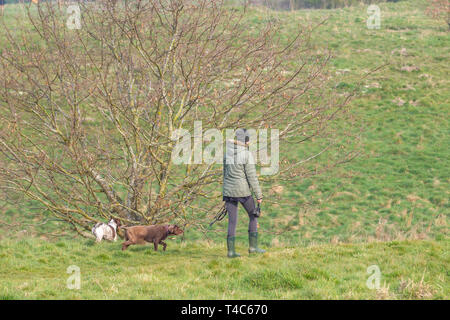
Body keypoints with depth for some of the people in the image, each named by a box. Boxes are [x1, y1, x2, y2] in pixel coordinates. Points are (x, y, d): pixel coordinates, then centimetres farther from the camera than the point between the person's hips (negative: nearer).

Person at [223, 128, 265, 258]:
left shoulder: (227, 153, 6)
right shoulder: (247, 155, -12)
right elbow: (252, 177, -13)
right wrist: (259, 195, -7)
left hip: (228, 190, 5)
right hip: (242, 191, -5)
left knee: (232, 221, 8)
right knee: (253, 216, 15)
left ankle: (231, 251, 4)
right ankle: (253, 246, 14)